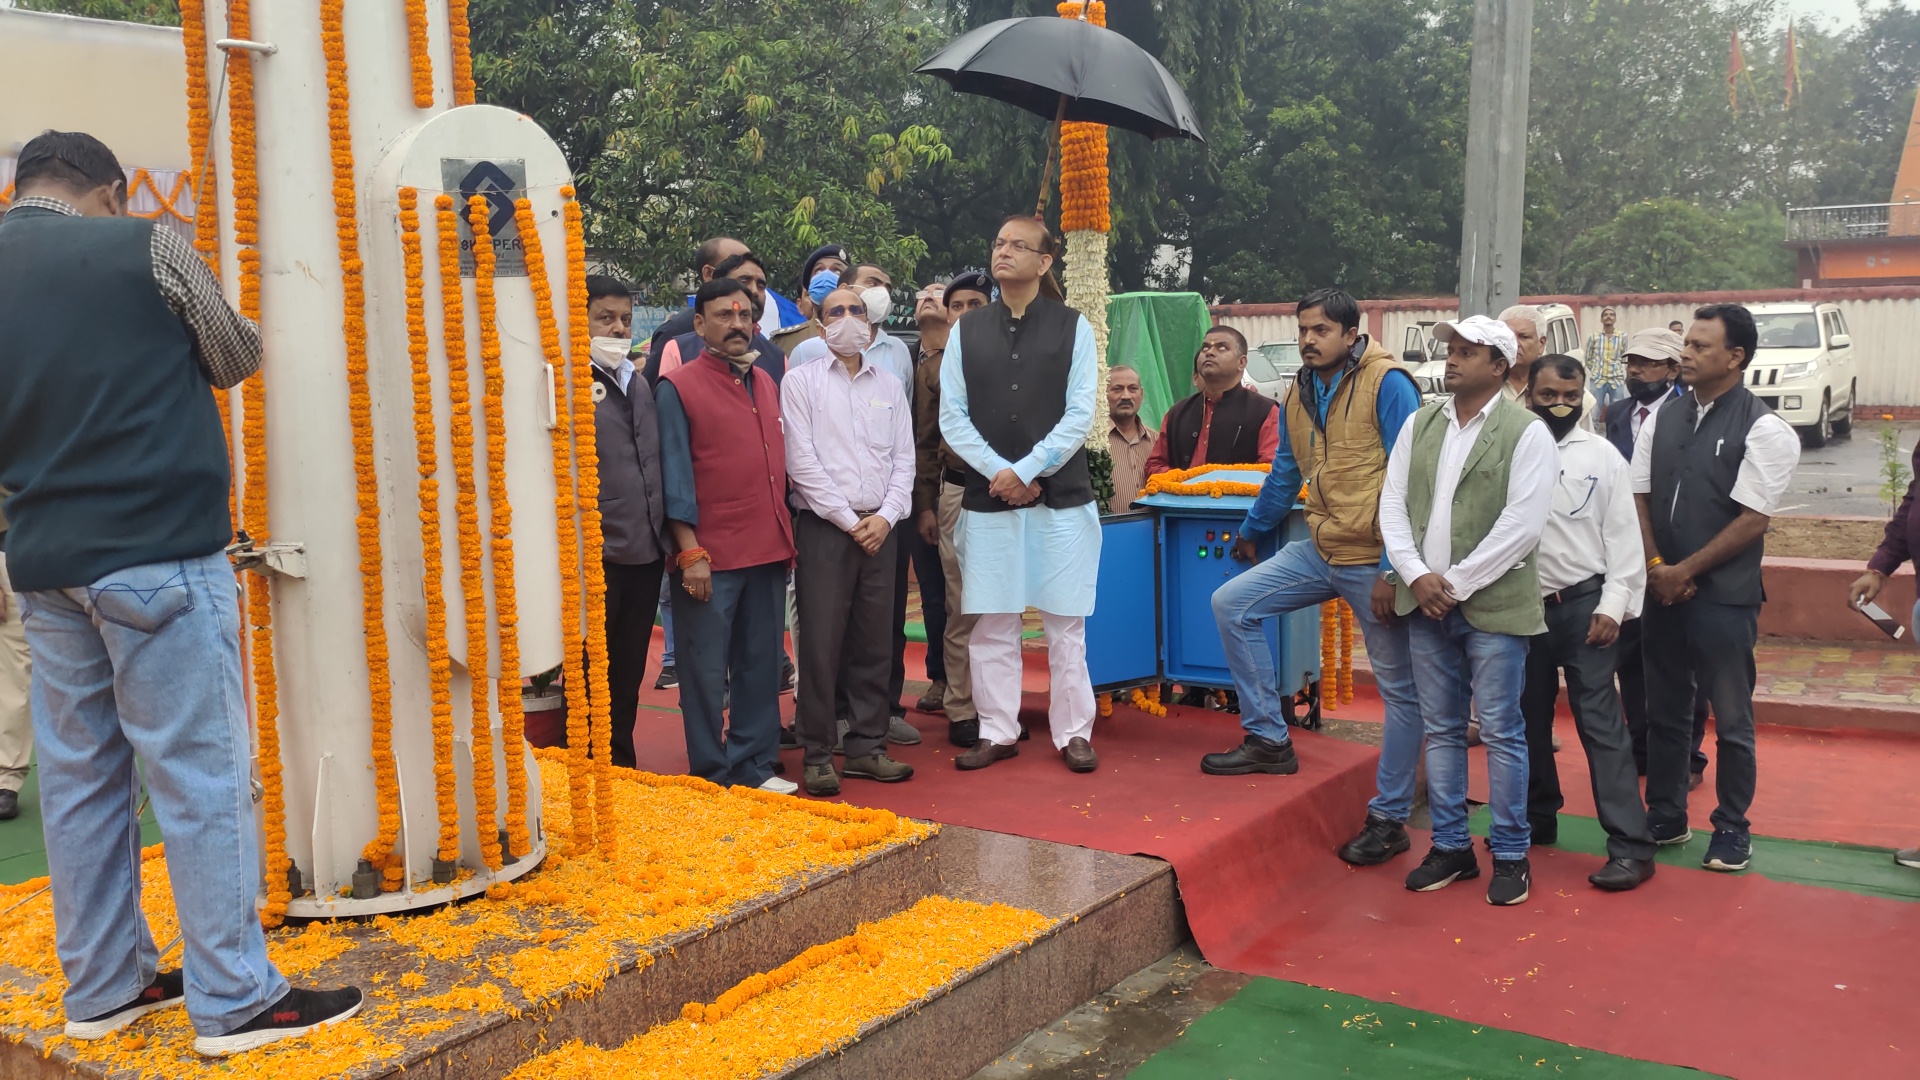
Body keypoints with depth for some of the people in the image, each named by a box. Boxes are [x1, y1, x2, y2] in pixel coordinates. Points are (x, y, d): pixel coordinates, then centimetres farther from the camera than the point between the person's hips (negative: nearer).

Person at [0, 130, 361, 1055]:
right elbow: (237, 358, 6)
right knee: (199, 773, -2)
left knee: (79, 776, 12)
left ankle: (102, 987, 21)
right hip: (159, 553, -6)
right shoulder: (141, 247, -5)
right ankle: (234, 999, 3)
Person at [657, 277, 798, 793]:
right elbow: (675, 476, -8)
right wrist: (690, 553, -14)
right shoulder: (678, 387, -5)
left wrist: (786, 536, 13)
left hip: (769, 551, 6)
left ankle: (755, 766, 22)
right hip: (710, 556, -5)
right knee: (706, 671, 3)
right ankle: (711, 776, 15)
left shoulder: (766, 384, 13)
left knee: (760, 665, 11)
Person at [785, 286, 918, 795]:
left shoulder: (889, 385, 14)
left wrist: (885, 516, -5)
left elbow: (904, 459, 10)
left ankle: (868, 746, 16)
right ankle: (818, 753, 5)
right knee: (821, 640, -3)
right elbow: (801, 460, -6)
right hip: (824, 525, -4)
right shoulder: (802, 381, 2)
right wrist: (849, 520, -10)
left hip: (879, 527, 4)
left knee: (874, 639, 7)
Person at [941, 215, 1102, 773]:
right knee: (992, 624, 6)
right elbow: (952, 417, 3)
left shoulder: (1073, 328, 2)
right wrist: (998, 472, -9)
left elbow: (1080, 415, -4)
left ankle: (1073, 733, 14)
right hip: (987, 496, 2)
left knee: (1065, 622, 3)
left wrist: (1027, 471, -11)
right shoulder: (966, 331, 8)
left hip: (1061, 495, -2)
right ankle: (998, 732, 17)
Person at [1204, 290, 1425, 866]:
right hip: (1320, 552, 7)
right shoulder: (1298, 395, 9)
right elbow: (1285, 474, 23)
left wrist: (1394, 569, -19)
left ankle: (1390, 818, 14)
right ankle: (1269, 740, 9)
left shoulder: (1388, 385, -12)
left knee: (1399, 688, 3)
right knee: (1232, 603, 0)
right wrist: (1252, 532, 33)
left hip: (1377, 561, -7)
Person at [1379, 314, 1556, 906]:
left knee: (1501, 731, 2)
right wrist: (1417, 575, -7)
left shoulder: (1526, 432, -6)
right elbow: (1393, 504, 7)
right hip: (1427, 604, 5)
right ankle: (1451, 847, 22)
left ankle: (1510, 855, 14)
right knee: (1441, 729, 11)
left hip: (1494, 606, -5)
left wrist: (1456, 583, -14)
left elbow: (1522, 524, -13)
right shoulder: (1420, 424, 10)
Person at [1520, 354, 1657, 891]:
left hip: (1583, 603, -3)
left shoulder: (1602, 456, 0)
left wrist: (1612, 606, -9)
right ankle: (1537, 819, 31)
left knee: (1600, 720, -6)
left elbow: (1624, 537, -1)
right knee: (1528, 717, 14)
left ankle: (1631, 846, -4)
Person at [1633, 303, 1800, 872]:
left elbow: (1751, 521, -13)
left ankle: (1732, 828, 21)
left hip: (1723, 596, -5)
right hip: (1661, 591, 5)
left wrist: (1683, 572, -13)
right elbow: (1638, 497, 7)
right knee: (1664, 711, 14)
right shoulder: (1662, 419, 7)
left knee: (1731, 719, 6)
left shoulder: (1763, 429, -9)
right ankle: (1665, 818, 28)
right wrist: (1656, 567, -6)